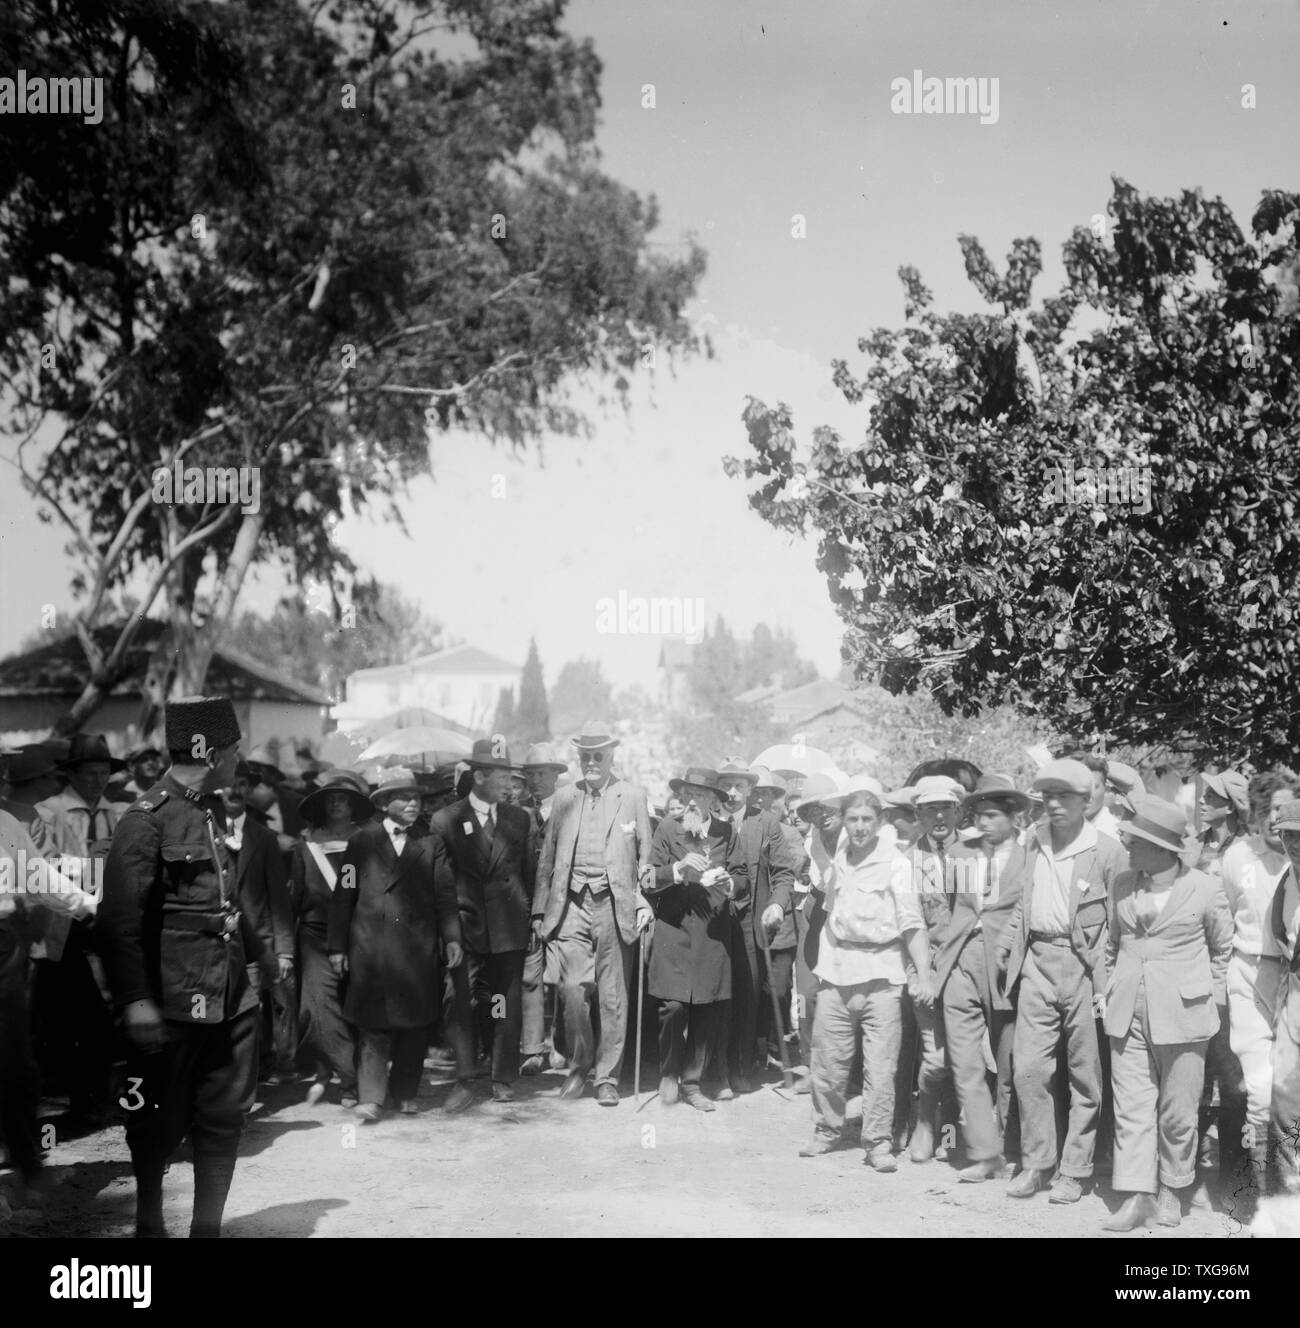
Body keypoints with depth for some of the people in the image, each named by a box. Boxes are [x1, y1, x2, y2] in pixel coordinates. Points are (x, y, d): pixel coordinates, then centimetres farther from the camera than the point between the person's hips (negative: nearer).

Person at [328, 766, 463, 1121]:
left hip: (418, 950, 2)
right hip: (371, 949, -2)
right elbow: (343, 895, 5)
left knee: (414, 1025, 4)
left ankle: (406, 1093, 16)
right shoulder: (361, 842, 7)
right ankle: (371, 1098, -3)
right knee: (374, 1025, -6)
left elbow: (444, 894, 8)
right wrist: (337, 946, 1)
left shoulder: (428, 844, 11)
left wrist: (452, 937, -4)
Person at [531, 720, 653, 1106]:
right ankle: (579, 1067, 14)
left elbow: (645, 856, 7)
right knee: (572, 990, -6)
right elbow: (547, 860, 14)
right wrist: (539, 911, 8)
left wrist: (645, 903, -5)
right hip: (571, 906, 2)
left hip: (614, 906, -1)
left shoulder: (633, 797, 7)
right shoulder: (564, 799, 12)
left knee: (613, 997, 0)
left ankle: (607, 1078, 10)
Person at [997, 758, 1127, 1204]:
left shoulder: (1107, 851, -5)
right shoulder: (1034, 844, 11)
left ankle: (1074, 1171, 14)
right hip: (1037, 962, 4)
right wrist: (1006, 948, 9)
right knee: (1028, 1067, 0)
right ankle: (1036, 1163, 13)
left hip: (1083, 966, -4)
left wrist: (1108, 983, -10)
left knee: (1085, 1074, 4)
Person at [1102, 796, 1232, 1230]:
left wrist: (1210, 995, 11)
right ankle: (1136, 1197, 2)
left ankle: (1170, 1190, 23)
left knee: (1177, 1112, 5)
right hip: (1128, 1013, 3)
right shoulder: (1122, 885, 6)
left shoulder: (1204, 889, -6)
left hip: (1182, 1014, -3)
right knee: (1131, 1107, -1)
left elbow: (1222, 948, 9)